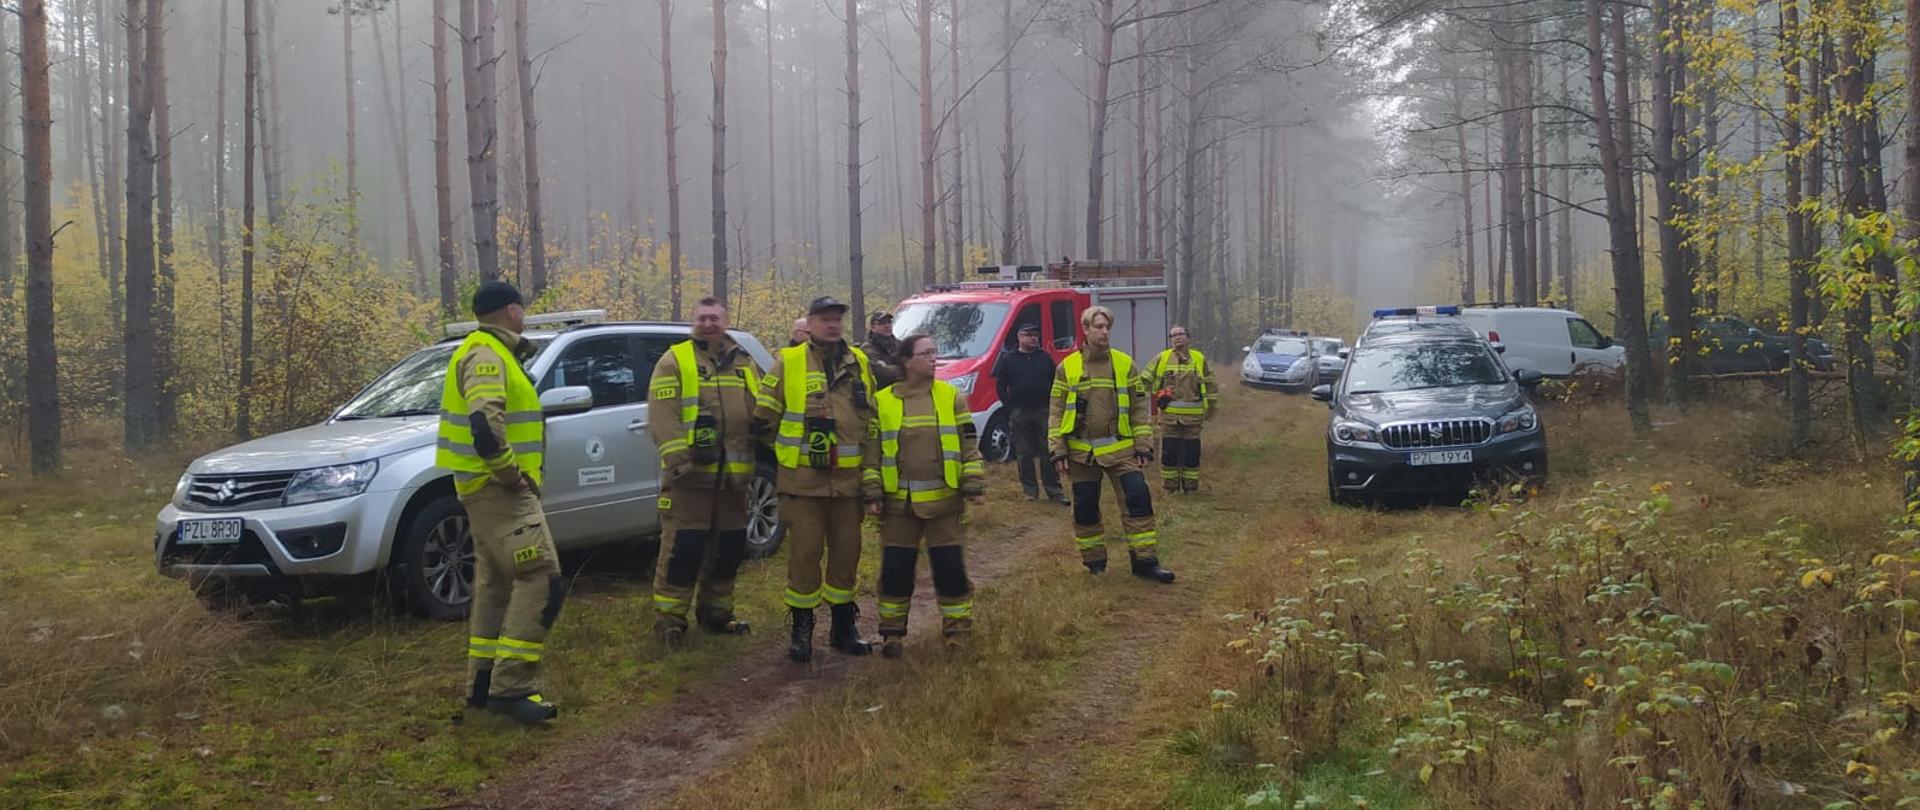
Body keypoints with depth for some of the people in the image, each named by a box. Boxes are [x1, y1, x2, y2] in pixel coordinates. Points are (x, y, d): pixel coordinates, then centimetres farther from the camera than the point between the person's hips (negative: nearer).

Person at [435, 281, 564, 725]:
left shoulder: (489, 353, 18)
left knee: (496, 583, 15)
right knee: (541, 580, -14)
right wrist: (511, 474, -22)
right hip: (500, 489, -11)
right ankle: (511, 686, -14)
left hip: (489, 488, 11)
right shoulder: (486, 356, -16)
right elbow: (484, 425, -31)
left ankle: (483, 683, 22)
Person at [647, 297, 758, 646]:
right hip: (690, 475, -5)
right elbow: (662, 417, -10)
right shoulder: (675, 361, -2)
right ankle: (669, 619, 2)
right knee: (684, 548, -6)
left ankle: (716, 613, 25)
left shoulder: (743, 363, 15)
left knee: (729, 548, 12)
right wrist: (677, 458, -20)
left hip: (733, 476, 6)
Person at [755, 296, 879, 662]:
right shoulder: (788, 362, -1)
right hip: (802, 477, -3)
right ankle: (801, 629, 9)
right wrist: (785, 452, 7)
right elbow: (764, 419, 4)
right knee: (804, 552, -2)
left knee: (847, 551, 9)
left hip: (849, 477, 4)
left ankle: (843, 626, 21)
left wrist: (868, 463, 18)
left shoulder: (859, 363, 10)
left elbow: (871, 416, 21)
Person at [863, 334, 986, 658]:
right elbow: (872, 450, 4)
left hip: (944, 500, 0)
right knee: (895, 569, 4)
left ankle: (958, 631, 14)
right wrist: (873, 494, -2)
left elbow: (969, 445, 4)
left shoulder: (952, 397, 3)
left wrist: (975, 486, -4)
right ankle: (892, 633, 18)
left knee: (950, 567, 1)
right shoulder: (882, 401, 2)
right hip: (899, 502, 0)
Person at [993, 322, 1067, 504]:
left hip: (1044, 412, 1)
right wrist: (1010, 409, -3)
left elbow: (1055, 383, 10)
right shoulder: (1008, 359, 5)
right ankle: (1030, 490, 12)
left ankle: (1054, 491, 2)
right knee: (1024, 455, 3)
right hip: (1019, 414, -1)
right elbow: (1000, 386, 5)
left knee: (1048, 453, 0)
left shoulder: (1045, 358, 9)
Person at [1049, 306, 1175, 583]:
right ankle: (1094, 561, 22)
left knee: (1138, 500, -7)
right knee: (1085, 507, 5)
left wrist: (1143, 445, 1)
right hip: (1081, 452, 0)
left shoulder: (1124, 364, 4)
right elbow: (1056, 412, 3)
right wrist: (1058, 451, -3)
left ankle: (1145, 562, 0)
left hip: (1120, 449, 0)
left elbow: (1139, 407, 6)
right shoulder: (1068, 367, 1)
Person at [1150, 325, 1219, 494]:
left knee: (1192, 452, 5)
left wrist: (1212, 406, 13)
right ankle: (1170, 487, 12)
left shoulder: (1200, 359, 8)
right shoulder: (1161, 359, 4)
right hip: (1169, 415, -1)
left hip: (1193, 415, 1)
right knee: (1169, 452, 1)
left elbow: (1211, 384, 14)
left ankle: (1191, 486, 16)